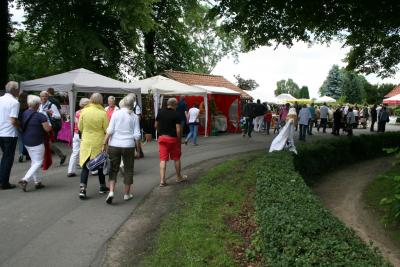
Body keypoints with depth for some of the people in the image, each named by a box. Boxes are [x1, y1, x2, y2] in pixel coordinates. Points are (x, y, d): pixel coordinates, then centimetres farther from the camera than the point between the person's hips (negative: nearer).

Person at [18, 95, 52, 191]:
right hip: (36, 143, -7)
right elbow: (48, 129, -16)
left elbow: (21, 127, 14)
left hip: (26, 142, 8)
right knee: (38, 162, 2)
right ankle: (25, 180, -12)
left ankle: (37, 182, 22)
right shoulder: (40, 116, -17)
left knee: (34, 161, 17)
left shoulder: (24, 114, 4)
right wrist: (47, 123, 2)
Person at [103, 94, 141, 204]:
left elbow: (110, 131, -6)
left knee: (113, 169, 11)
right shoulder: (135, 117, -1)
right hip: (129, 146, 0)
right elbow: (137, 135, -2)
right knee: (128, 169, 14)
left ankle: (111, 192, -4)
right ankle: (126, 194, 21)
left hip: (114, 145, 0)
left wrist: (105, 144, 0)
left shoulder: (116, 113, -3)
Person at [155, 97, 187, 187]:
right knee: (176, 158, 14)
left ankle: (162, 180, -4)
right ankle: (179, 177, 28)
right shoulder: (176, 115, -12)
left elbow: (156, 125, 11)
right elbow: (178, 129, -17)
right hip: (173, 138, -3)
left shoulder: (160, 112, 3)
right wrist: (179, 139, -5)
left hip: (162, 137, 3)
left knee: (163, 159, 2)